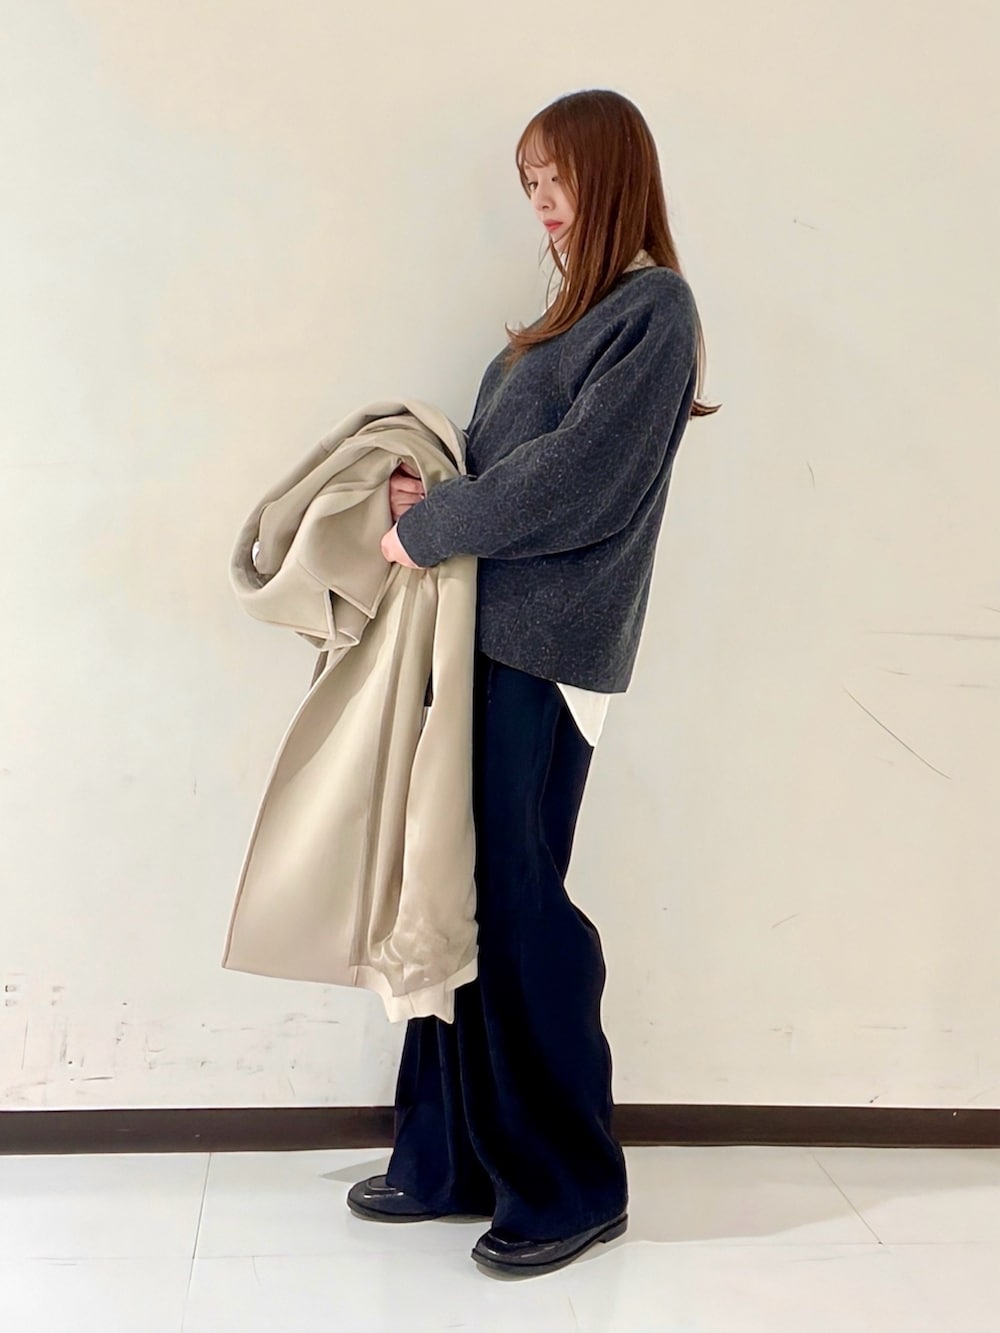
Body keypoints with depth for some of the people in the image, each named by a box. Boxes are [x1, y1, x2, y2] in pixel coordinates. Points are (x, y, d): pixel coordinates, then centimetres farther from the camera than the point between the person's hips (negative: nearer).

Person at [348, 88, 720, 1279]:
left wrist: (426, 531, -8)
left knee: (515, 905, -3)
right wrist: (434, 497, 0)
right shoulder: (575, 312, 21)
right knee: (460, 898, 9)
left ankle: (571, 1184, 12)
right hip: (490, 631, 8)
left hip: (545, 649, -8)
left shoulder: (653, 309, -6)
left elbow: (573, 478, -16)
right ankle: (456, 1158, 20)